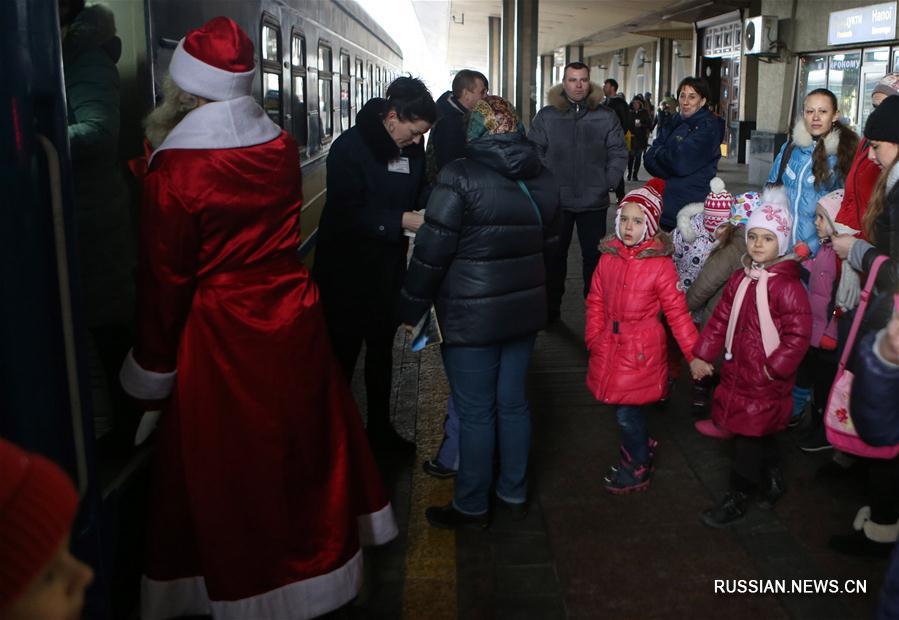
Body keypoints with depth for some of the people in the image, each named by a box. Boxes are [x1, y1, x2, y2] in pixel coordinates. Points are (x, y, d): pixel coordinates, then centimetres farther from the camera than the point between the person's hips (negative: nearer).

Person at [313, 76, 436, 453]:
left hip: (388, 269, 7)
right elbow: (346, 213, -25)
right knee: (342, 355, 4)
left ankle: (379, 429, 35)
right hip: (347, 271, -7)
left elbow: (418, 196, 13)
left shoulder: (412, 149, 1)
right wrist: (402, 221, -29)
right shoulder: (351, 147, -18)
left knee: (382, 350, 18)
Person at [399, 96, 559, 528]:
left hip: (471, 316, -6)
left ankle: (471, 507, 20)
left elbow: (432, 251, -16)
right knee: (513, 403, 17)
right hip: (525, 310, 6)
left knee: (475, 412, 5)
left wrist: (411, 308, -7)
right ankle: (514, 493, 31)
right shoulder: (543, 180, 5)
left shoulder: (461, 177, -16)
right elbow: (548, 243, 13)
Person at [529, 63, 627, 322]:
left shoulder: (606, 117, 2)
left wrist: (607, 183, -5)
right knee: (555, 254, 11)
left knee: (594, 255, 7)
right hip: (556, 201, 0)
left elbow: (619, 154, 4)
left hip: (594, 202, 0)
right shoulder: (546, 116, 2)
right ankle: (551, 309, 22)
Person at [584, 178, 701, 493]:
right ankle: (641, 446, 42)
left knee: (628, 410, 1)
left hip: (642, 349, -5)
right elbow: (596, 301, 10)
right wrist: (594, 338, 4)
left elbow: (677, 312, -11)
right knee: (627, 407, 14)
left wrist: (694, 354, -11)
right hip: (610, 346, 5)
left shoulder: (660, 264, -12)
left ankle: (637, 469, 24)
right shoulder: (608, 257, 2)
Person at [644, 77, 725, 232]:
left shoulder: (708, 127, -7)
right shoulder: (672, 123, 14)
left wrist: (659, 153, 0)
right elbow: (649, 159, 4)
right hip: (668, 203, 6)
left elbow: (680, 162, -16)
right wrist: (666, 155, -13)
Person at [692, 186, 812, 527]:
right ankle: (772, 477, 43)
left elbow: (798, 335, -19)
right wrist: (702, 355, 5)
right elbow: (720, 320, 9)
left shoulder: (788, 287, -17)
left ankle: (738, 497, 18)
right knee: (758, 434, 21)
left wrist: (775, 367, -19)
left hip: (766, 381, -7)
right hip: (736, 370, 7)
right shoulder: (740, 280, 6)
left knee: (750, 434, 3)